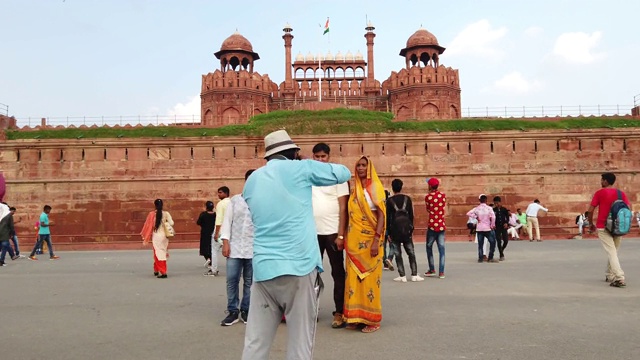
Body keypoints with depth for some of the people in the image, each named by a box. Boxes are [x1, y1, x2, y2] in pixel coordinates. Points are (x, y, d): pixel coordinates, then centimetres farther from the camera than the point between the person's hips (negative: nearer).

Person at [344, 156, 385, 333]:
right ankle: (356, 316, 15)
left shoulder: (375, 188, -4)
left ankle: (372, 319, 8)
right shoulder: (354, 190, 13)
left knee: (370, 278, -1)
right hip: (354, 240, 6)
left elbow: (381, 215, -10)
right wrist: (346, 238, 10)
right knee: (354, 278, 7)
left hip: (369, 239, -5)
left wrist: (376, 240, -19)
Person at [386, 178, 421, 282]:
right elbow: (411, 215, 6)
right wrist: (411, 229, 13)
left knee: (398, 254, 3)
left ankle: (402, 276, 2)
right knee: (411, 253, 9)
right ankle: (414, 275, 7)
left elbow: (388, 217, -1)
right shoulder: (407, 199, 5)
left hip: (395, 229, -2)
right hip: (406, 228, 2)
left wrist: (388, 233, 3)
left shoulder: (389, 201, -1)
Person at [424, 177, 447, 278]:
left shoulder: (428, 197, -7)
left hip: (432, 226, -3)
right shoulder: (443, 195, 4)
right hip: (441, 225, 3)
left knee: (429, 248, 12)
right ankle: (441, 272, -3)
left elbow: (428, 210, 5)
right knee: (441, 249, 1)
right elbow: (444, 211, 11)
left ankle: (432, 270, 14)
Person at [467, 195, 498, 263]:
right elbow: (493, 217, -18)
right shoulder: (489, 208, -7)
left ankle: (480, 258, 4)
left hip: (479, 228, 3)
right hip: (487, 228, -3)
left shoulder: (477, 208, 2)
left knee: (480, 244, 7)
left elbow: (468, 213, -5)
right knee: (492, 242, 7)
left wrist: (476, 217, 1)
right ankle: (490, 258, 4)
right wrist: (492, 225, -6)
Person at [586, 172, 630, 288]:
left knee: (611, 253, -8)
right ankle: (609, 275, 26)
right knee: (613, 252, 18)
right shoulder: (621, 194, 7)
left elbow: (590, 210, -7)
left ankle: (619, 278, -18)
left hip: (603, 227, -4)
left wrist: (591, 223, 7)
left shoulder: (599, 193, -4)